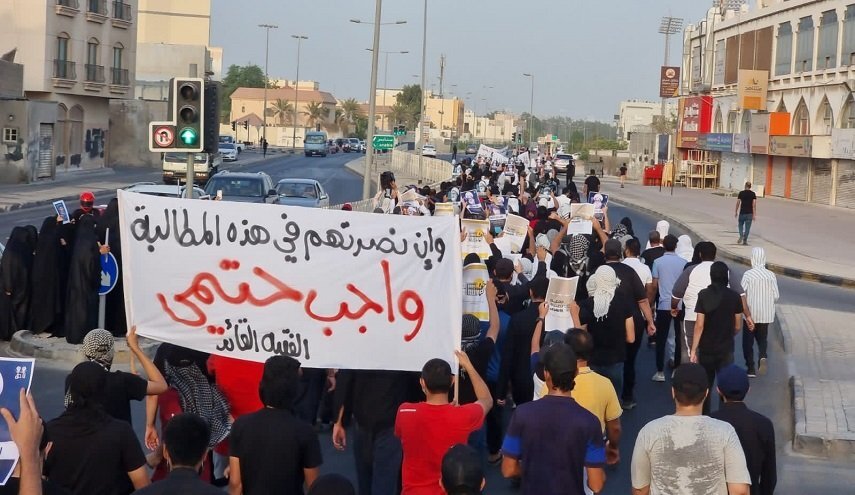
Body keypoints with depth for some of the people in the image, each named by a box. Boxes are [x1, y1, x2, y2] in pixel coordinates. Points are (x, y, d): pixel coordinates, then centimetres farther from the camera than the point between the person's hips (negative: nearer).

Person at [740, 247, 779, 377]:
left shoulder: (748, 274, -13)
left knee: (748, 341, 10)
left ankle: (751, 368, 9)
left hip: (750, 313, -3)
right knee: (762, 338, 17)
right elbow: (776, 296, -1)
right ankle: (763, 356, -11)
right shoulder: (771, 275, -4)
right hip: (766, 314, 3)